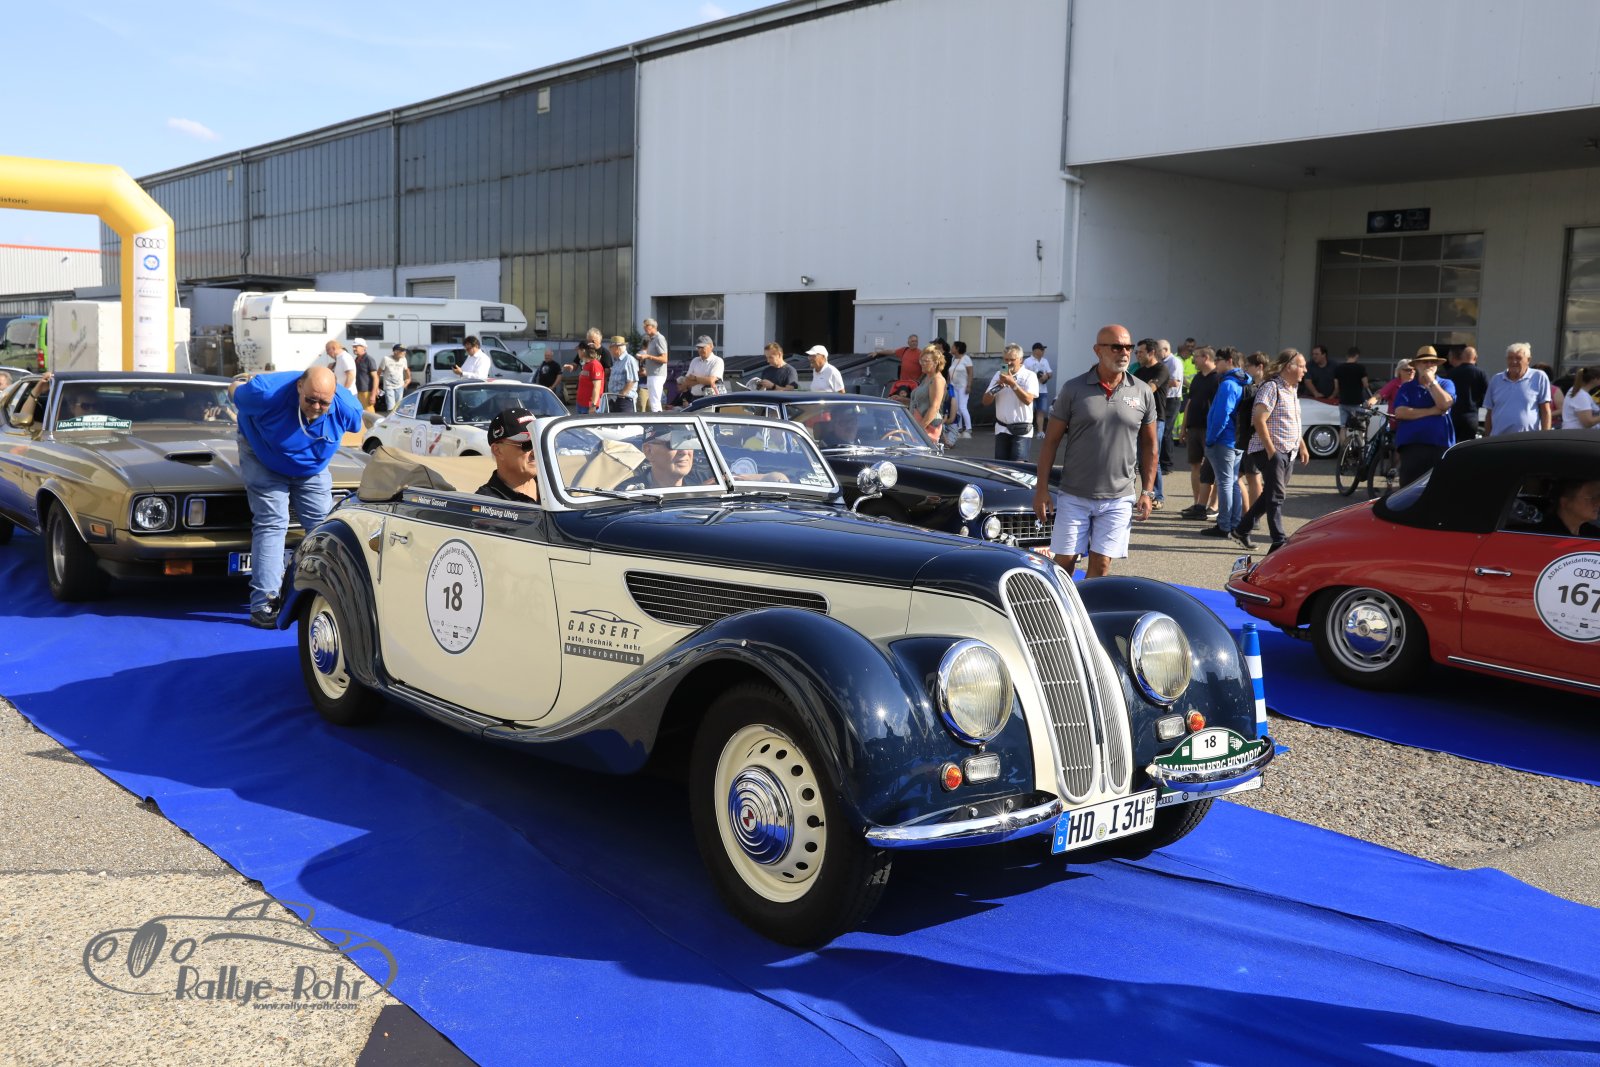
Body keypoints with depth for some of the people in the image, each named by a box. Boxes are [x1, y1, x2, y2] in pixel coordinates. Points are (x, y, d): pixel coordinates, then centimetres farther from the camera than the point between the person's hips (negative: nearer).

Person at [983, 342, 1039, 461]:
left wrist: (1012, 383, -18)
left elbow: (1028, 400, -17)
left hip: (1021, 430, -5)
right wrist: (998, 385, -9)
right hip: (1001, 428, 5)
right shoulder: (999, 375, 11)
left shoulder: (1029, 376, -3)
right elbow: (986, 401, 8)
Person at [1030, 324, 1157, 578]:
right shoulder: (1073, 389, -3)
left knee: (1101, 565, 3)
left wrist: (1147, 492, 6)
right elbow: (1051, 441, 0)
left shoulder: (1142, 393, 3)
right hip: (1074, 496, -1)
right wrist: (1042, 489, -3)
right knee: (1064, 562, 2)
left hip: (1118, 499, 1)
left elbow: (1149, 445, 11)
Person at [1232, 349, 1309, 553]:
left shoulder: (1292, 389, 17)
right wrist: (1271, 450, -22)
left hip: (1288, 452, 9)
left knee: (1270, 495, 13)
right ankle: (1279, 541, -8)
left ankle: (1242, 529, 25)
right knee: (1276, 496, -9)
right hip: (1272, 451, -9)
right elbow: (1259, 419, -21)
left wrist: (1302, 446, 22)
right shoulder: (1272, 387, -13)